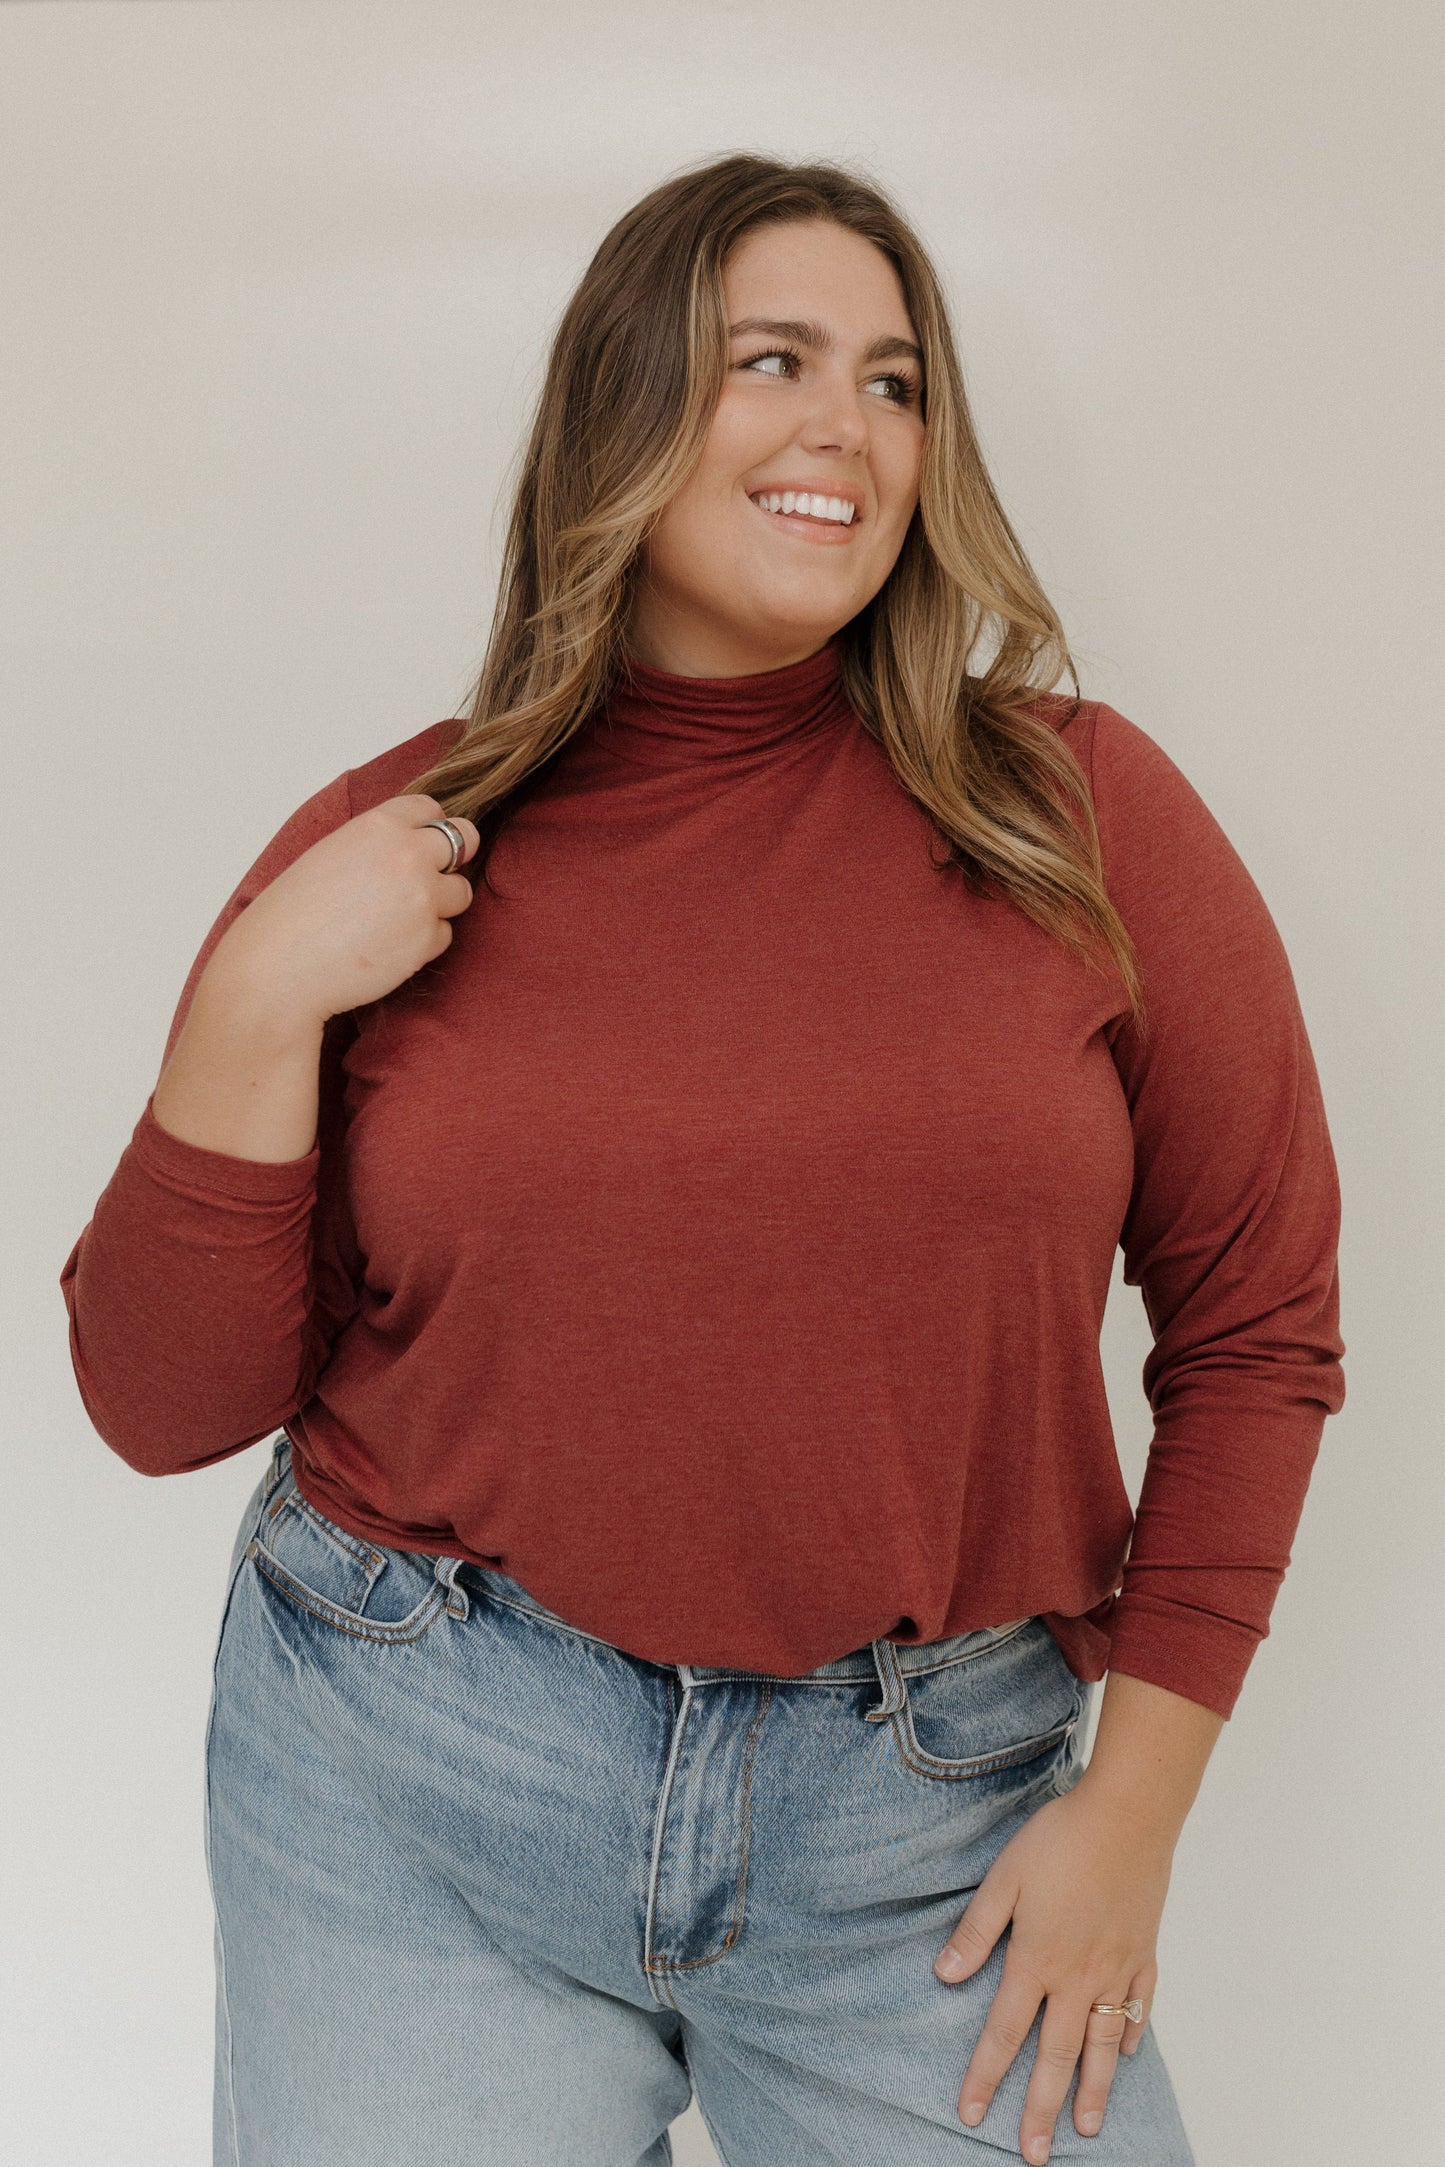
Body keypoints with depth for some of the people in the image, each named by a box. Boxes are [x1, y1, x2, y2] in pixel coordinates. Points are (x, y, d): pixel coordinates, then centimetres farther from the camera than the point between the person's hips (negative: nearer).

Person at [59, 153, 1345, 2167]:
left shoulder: (1077, 813, -4)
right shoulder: (394, 848, -2)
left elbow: (1254, 1324, 1)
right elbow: (164, 1403, 0)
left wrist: (1134, 1804, -2)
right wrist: (259, 1005, -14)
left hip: (922, 1813, 0)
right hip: (412, 1786, 1)